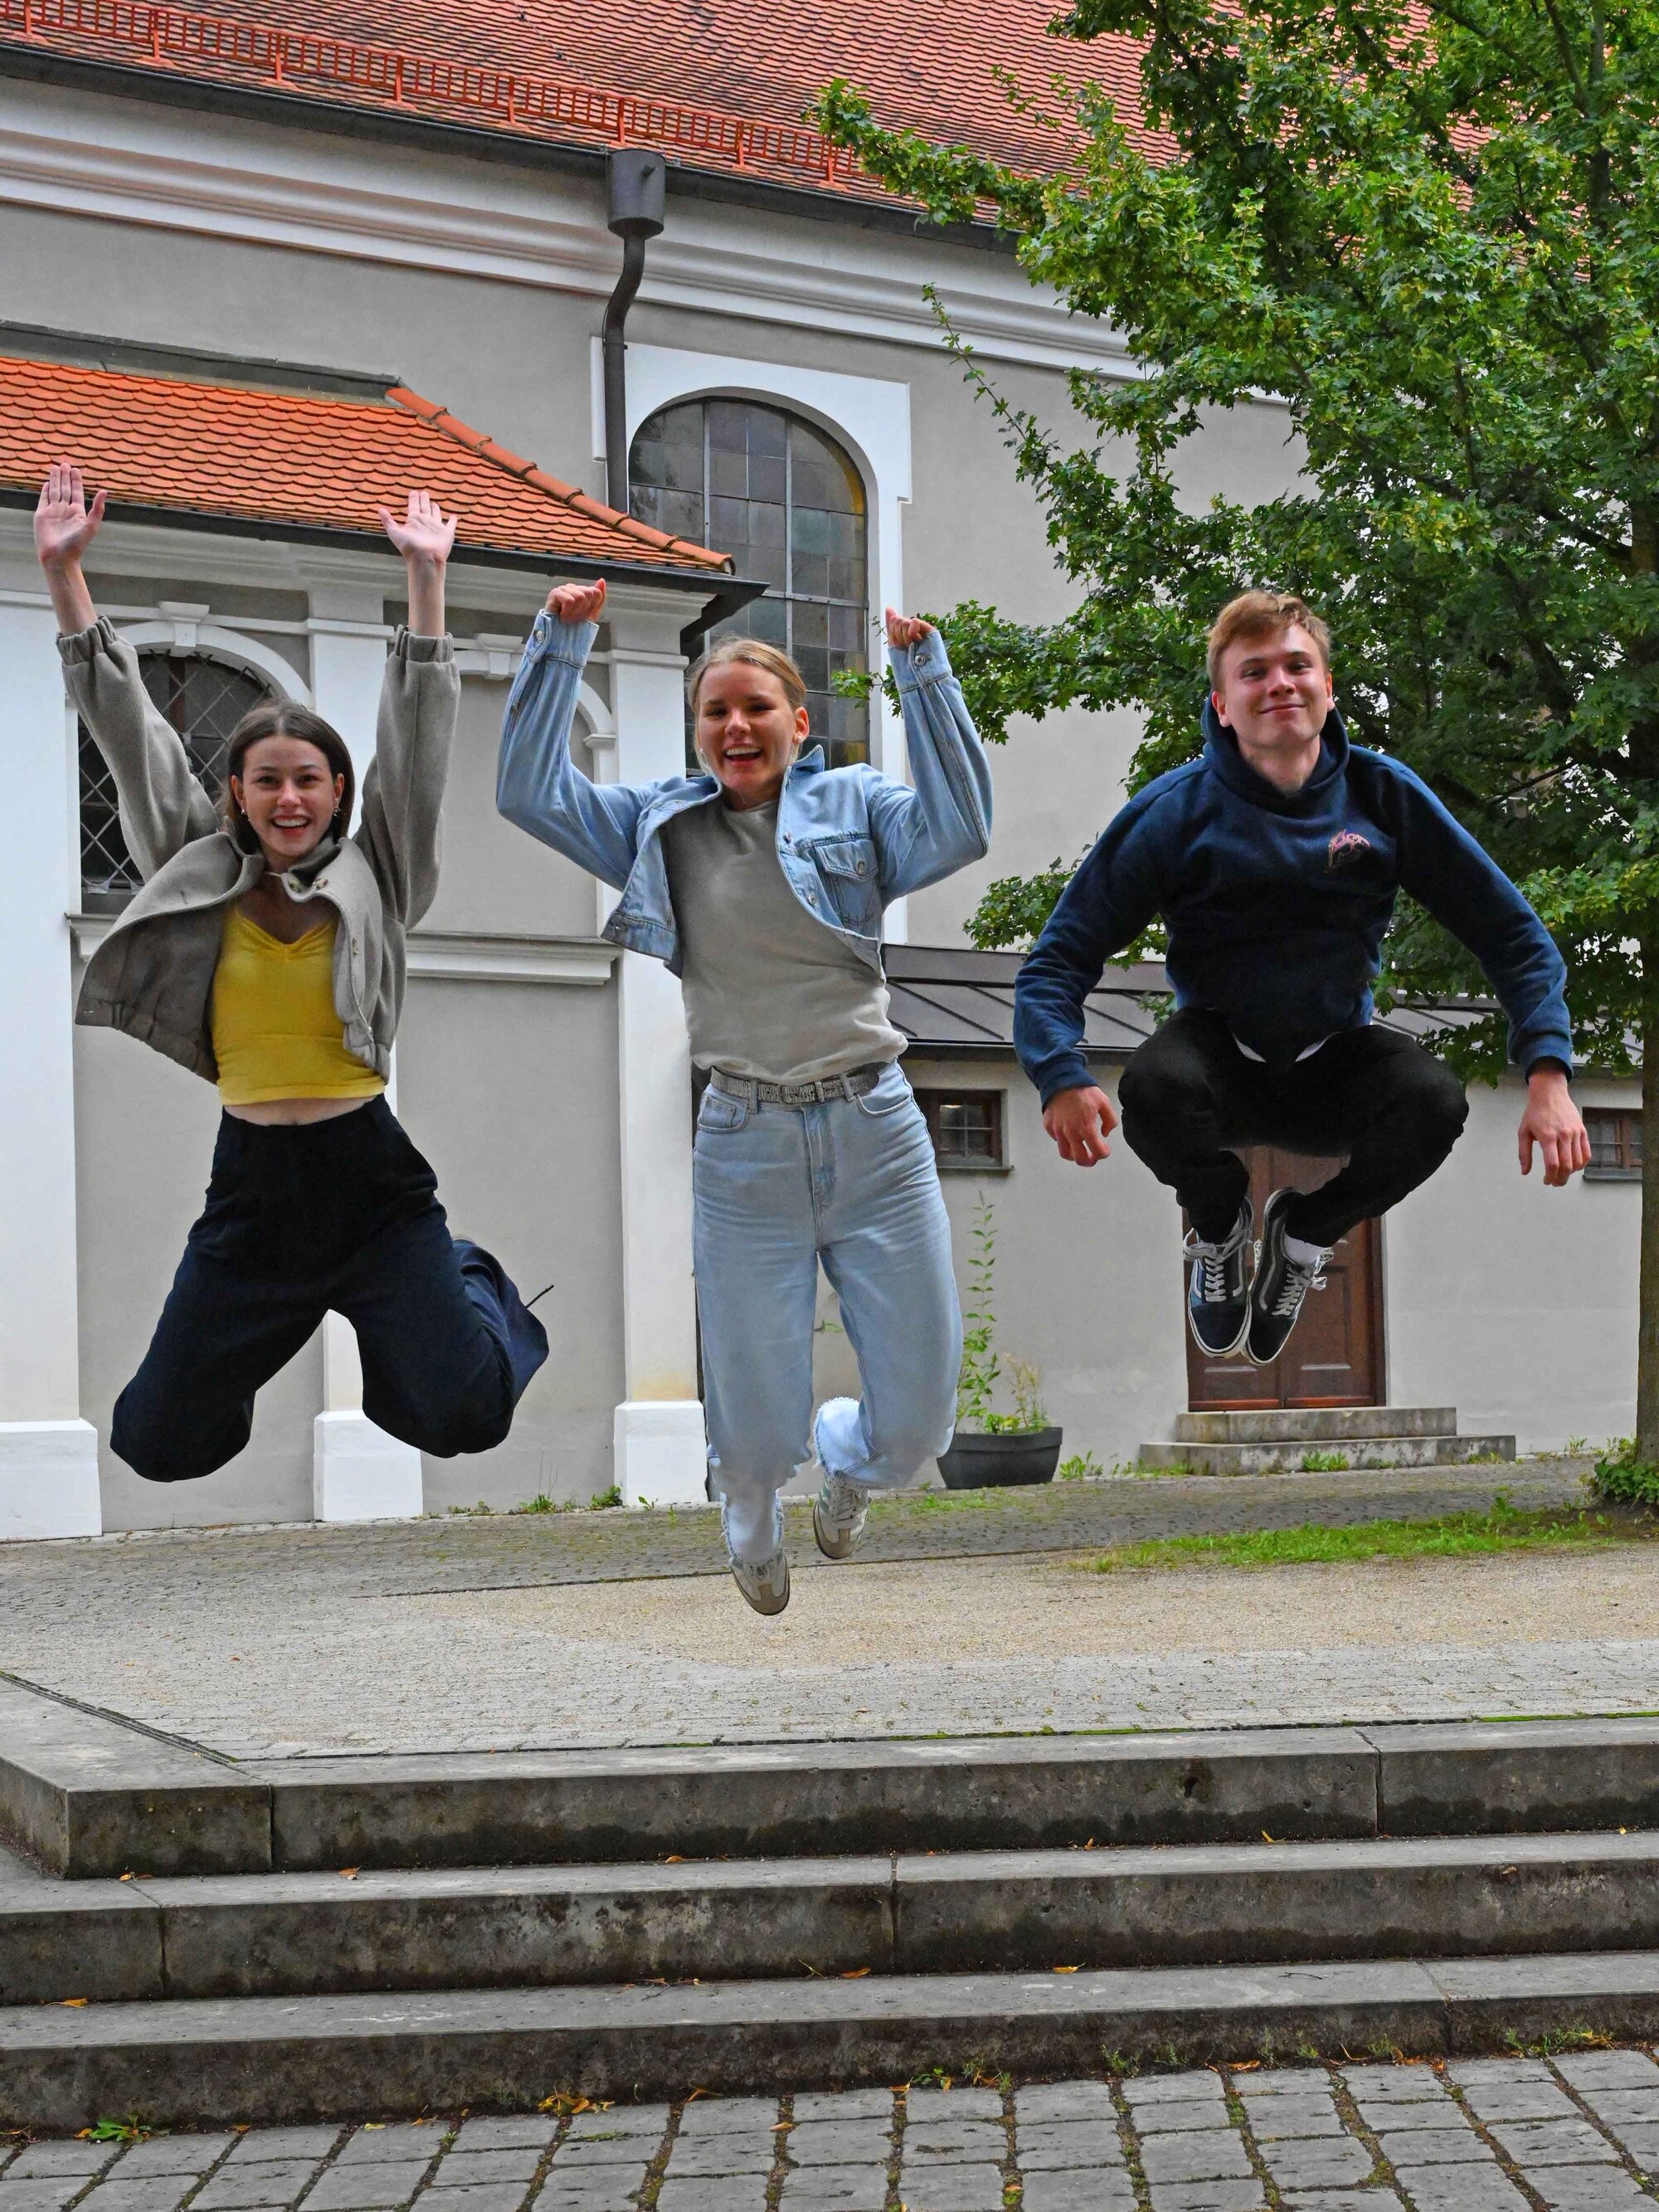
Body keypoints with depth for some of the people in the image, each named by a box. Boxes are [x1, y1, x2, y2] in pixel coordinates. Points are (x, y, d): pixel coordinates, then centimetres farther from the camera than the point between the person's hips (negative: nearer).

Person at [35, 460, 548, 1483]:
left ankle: (469, 1283, 25)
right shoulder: (200, 877, 5)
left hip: (369, 1176, -2)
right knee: (158, 1446, 1)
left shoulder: (373, 877, 1)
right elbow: (131, 733, 1)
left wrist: (426, 577, -15)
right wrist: (65, 571, -5)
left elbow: (416, 743, -7)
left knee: (466, 1417, -12)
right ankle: (281, 1326, 34)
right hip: (251, 1182, 2)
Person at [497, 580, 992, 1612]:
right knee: (758, 1434, 4)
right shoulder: (661, 824, 9)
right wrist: (561, 646, -1)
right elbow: (530, 791, 4)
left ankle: (850, 1460, 43)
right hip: (745, 1149, 0)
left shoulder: (856, 804, 4)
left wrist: (922, 671, -16)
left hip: (876, 1136, 0)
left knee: (917, 1423, 3)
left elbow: (960, 829, -14)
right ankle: (752, 1523, 44)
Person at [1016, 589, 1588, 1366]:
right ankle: (1221, 1226, 2)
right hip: (1220, 1055, -1)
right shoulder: (1176, 809, -12)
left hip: (1332, 1064, 1)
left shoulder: (1383, 794, -7)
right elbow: (1059, 959, -12)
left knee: (1436, 1102, -31)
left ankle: (1304, 1232, 3)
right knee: (1152, 1086, -36)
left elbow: (1510, 933, -3)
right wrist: (1062, 1080, -32)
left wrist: (1548, 1075, -19)